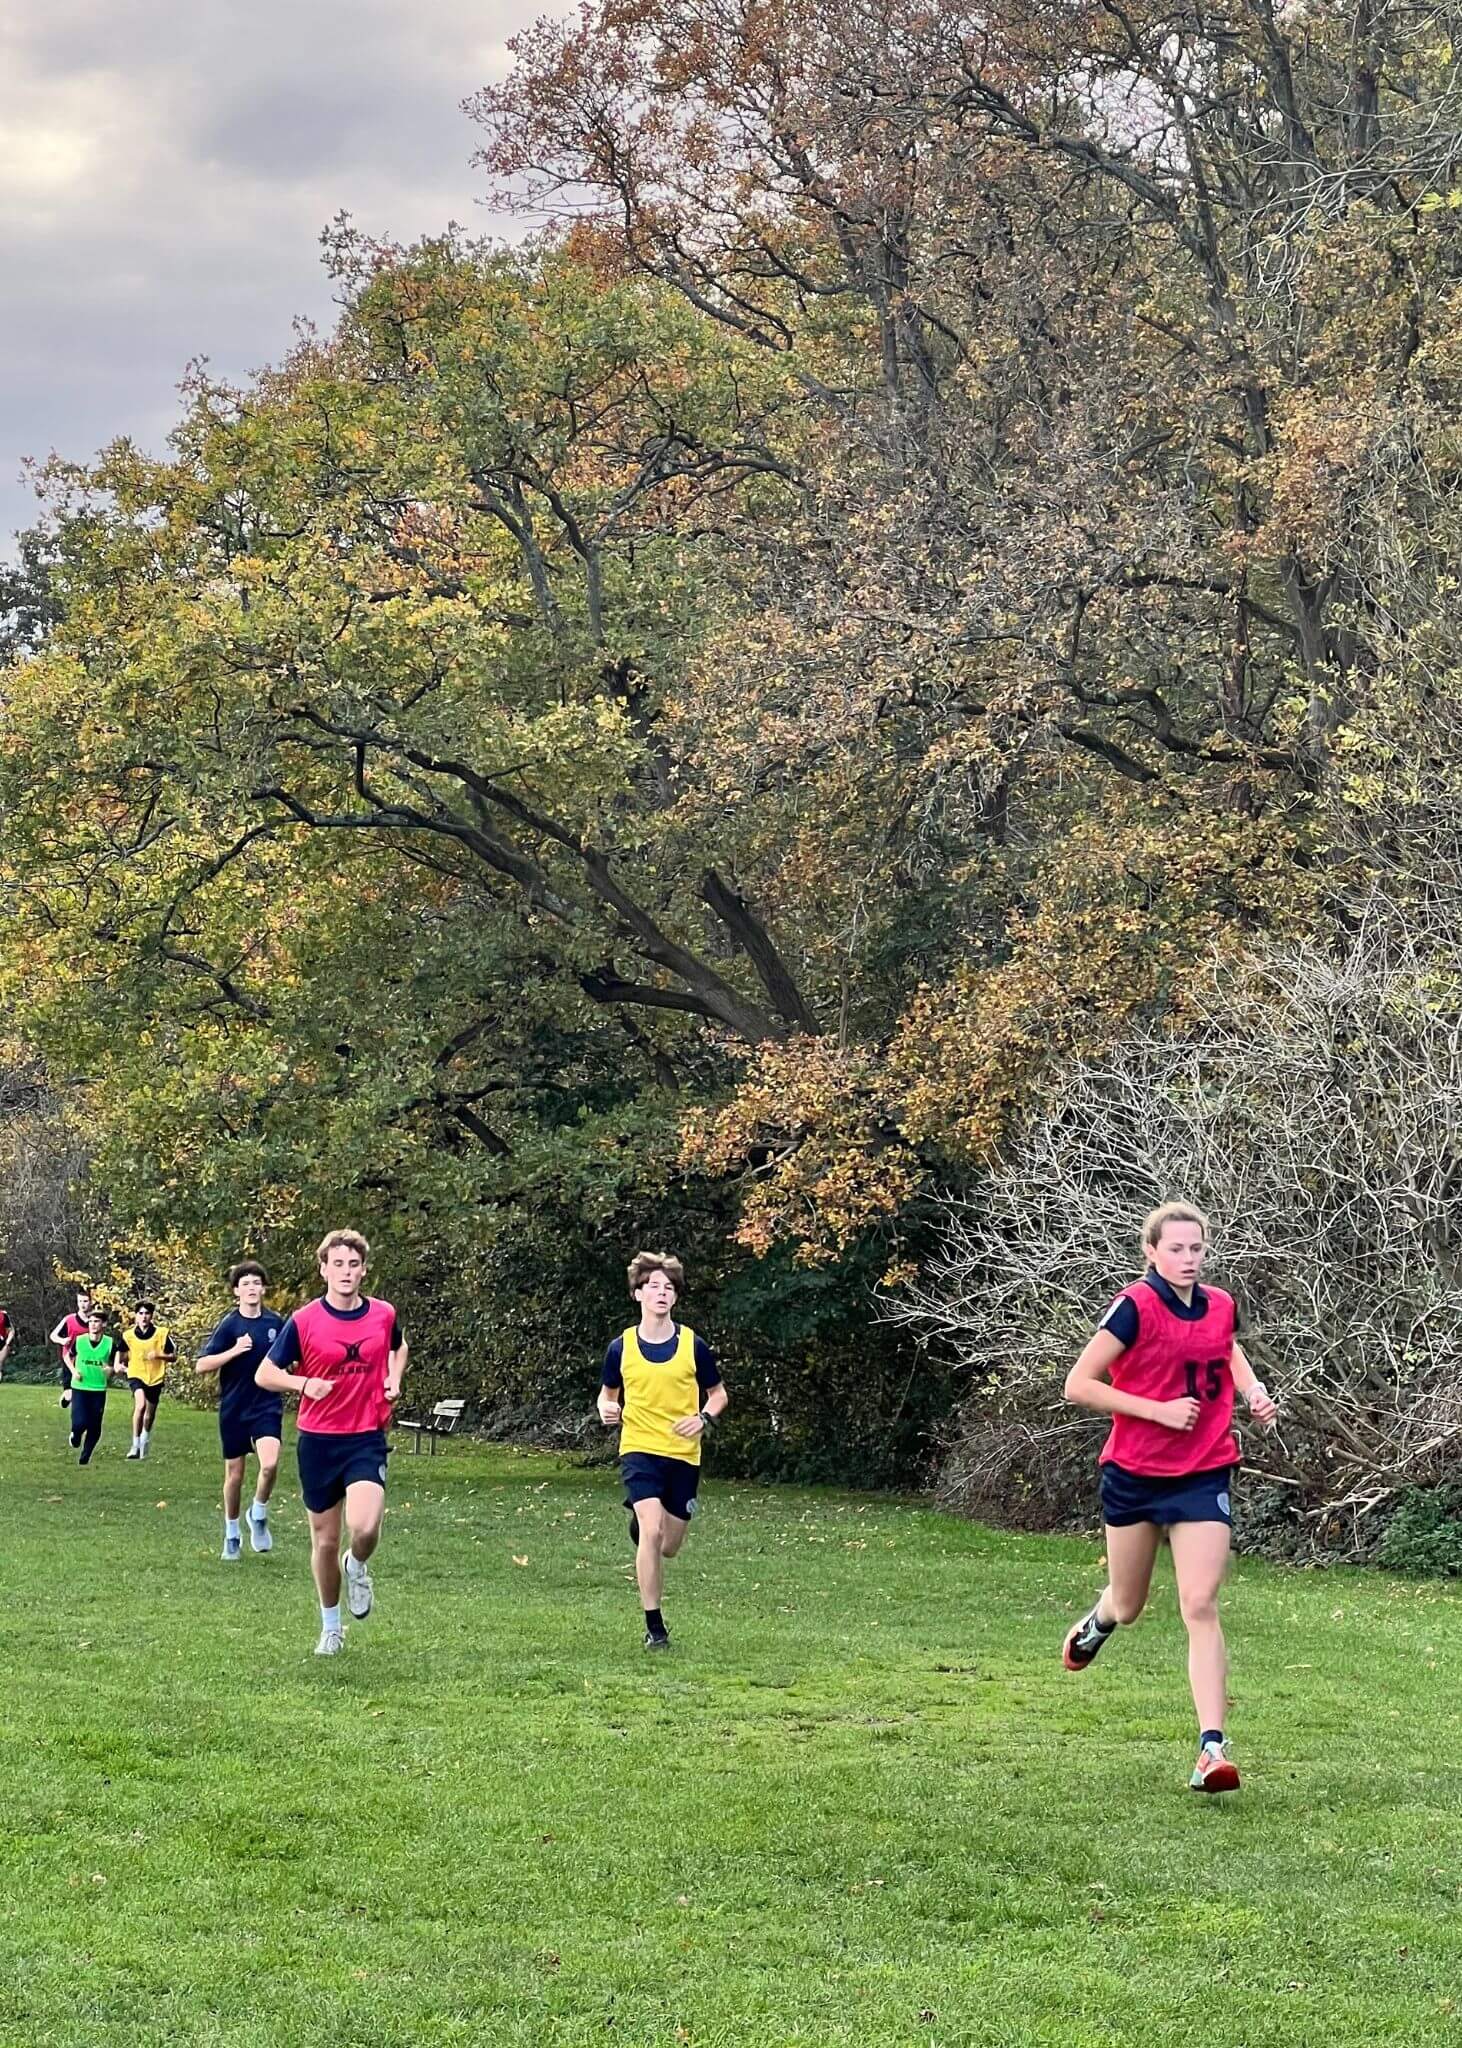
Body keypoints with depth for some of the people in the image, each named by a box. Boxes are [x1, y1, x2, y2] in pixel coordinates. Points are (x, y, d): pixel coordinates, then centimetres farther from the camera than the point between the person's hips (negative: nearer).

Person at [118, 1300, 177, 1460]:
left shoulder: (162, 1333, -8)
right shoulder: (128, 1335, -3)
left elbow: (173, 1356, -4)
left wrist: (159, 1355, -20)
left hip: (155, 1378, 1)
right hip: (136, 1376, -1)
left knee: (150, 1414, 14)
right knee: (140, 1404, -28)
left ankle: (145, 1439, 47)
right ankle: (135, 1445, -23)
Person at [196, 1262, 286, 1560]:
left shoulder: (276, 1323, 1)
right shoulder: (229, 1325, -6)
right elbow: (201, 1366, -12)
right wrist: (234, 1351, -23)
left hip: (267, 1406, 0)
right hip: (234, 1409, 0)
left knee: (270, 1464, -22)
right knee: (234, 1475, 8)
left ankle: (258, 1515, 5)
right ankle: (232, 1536, 27)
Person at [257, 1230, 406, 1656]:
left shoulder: (383, 1315, 0)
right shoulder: (303, 1321, -7)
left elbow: (399, 1348, 24)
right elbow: (265, 1374, -1)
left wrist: (394, 1379, 4)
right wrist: (303, 1383, -20)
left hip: (367, 1439, 0)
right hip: (318, 1441, 0)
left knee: (365, 1528, -22)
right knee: (325, 1540, 8)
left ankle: (358, 1567, 14)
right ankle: (330, 1627, 28)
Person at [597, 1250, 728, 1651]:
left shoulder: (693, 1346, -2)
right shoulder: (621, 1348, -1)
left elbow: (717, 1393, 9)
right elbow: (607, 1392, 15)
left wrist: (704, 1418, -11)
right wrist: (606, 1409, -8)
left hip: (683, 1453, 2)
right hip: (639, 1449, -2)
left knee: (668, 1546, 8)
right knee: (651, 1531, -21)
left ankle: (639, 1525, 47)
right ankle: (654, 1628, -13)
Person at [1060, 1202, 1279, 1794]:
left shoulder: (1220, 1306, 1)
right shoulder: (1136, 1307, -14)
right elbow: (1078, 1385, -15)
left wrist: (1253, 1389, 6)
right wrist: (1159, 1409, -20)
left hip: (1204, 1476, 2)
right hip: (1135, 1475, -2)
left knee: (1200, 1607, -11)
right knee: (1128, 1607, 15)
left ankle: (1212, 1747, -14)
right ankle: (1095, 1625, 53)